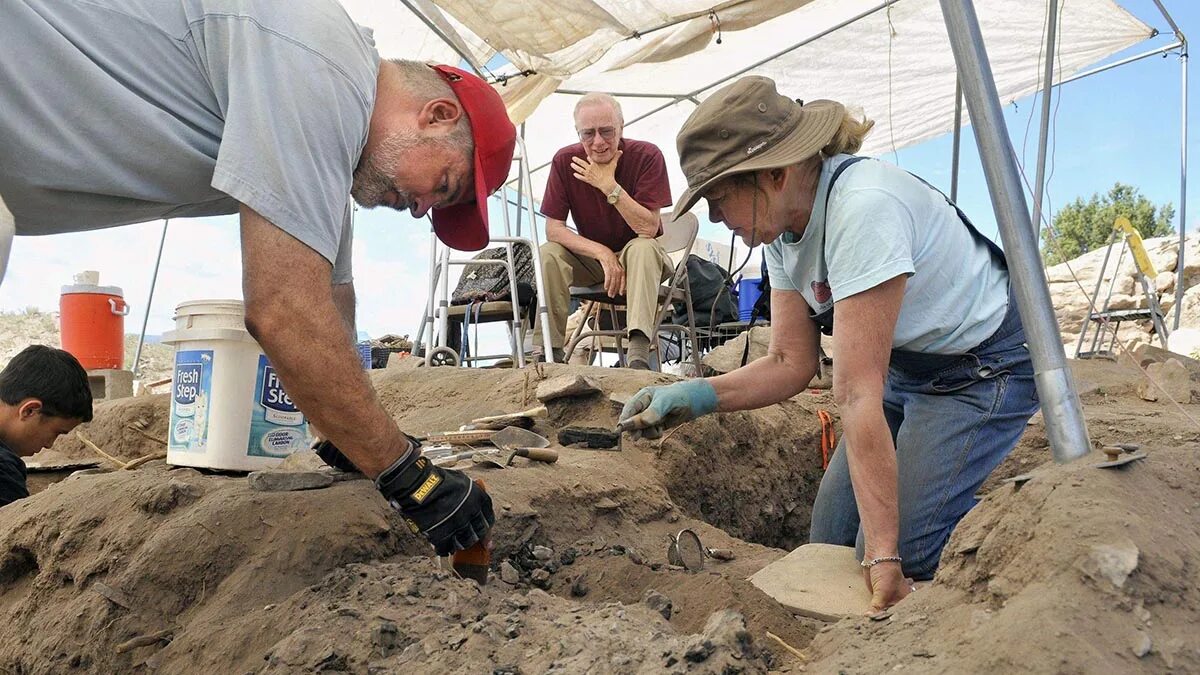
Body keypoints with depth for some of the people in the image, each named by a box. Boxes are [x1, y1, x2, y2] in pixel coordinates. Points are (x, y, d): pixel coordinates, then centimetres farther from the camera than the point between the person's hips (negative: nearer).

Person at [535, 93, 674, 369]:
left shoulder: (647, 156, -19)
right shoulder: (565, 161, -12)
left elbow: (648, 229, -24)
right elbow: (553, 229, -14)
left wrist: (609, 186, -31)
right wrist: (603, 253, -26)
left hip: (639, 261, -2)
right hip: (591, 257, 2)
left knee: (643, 247, -35)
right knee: (548, 253, -24)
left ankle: (639, 353, -46)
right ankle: (549, 350, -21)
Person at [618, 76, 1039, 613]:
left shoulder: (861, 210, -35)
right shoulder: (784, 227, -8)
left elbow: (858, 395, -37)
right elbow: (792, 363, -5)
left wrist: (885, 556, -32)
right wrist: (697, 396, -21)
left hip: (983, 369, -8)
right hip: (909, 365, 8)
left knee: (901, 559, -15)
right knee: (831, 539, 6)